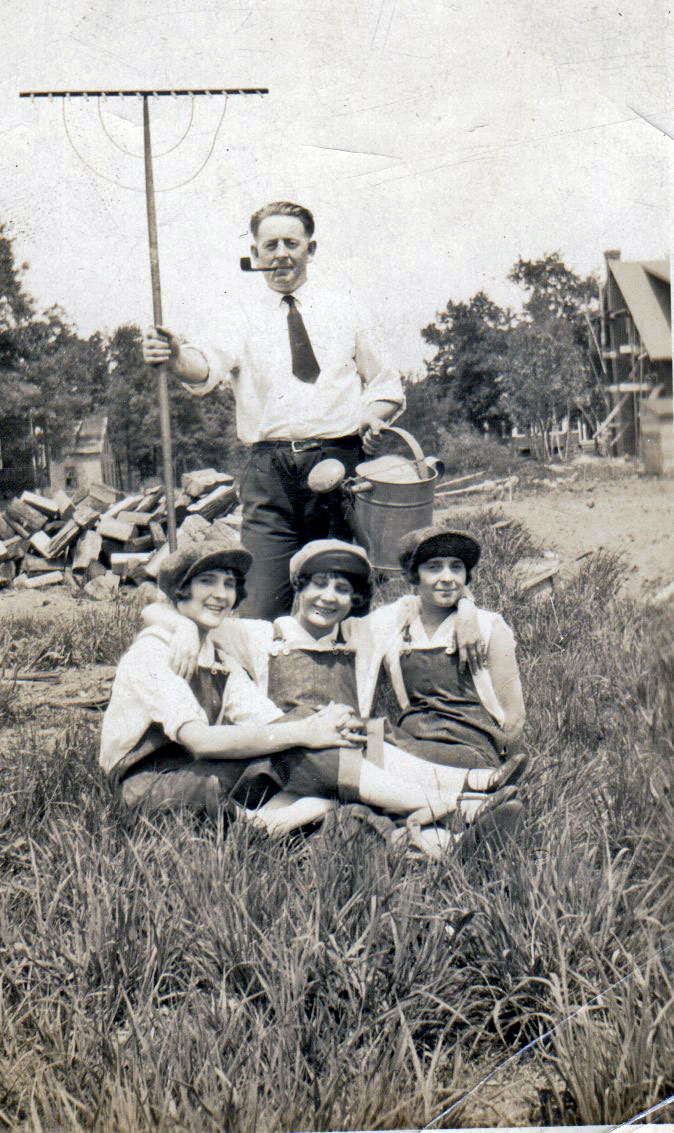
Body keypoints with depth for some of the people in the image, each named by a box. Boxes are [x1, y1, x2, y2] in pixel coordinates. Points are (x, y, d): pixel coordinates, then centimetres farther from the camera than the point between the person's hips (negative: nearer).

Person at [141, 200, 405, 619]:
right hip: (270, 472, -1)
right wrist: (176, 356, -32)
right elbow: (211, 366, -10)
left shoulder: (344, 310, 14)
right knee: (262, 608, -7)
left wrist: (373, 417, -2)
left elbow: (386, 384, 19)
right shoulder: (246, 315, 9)